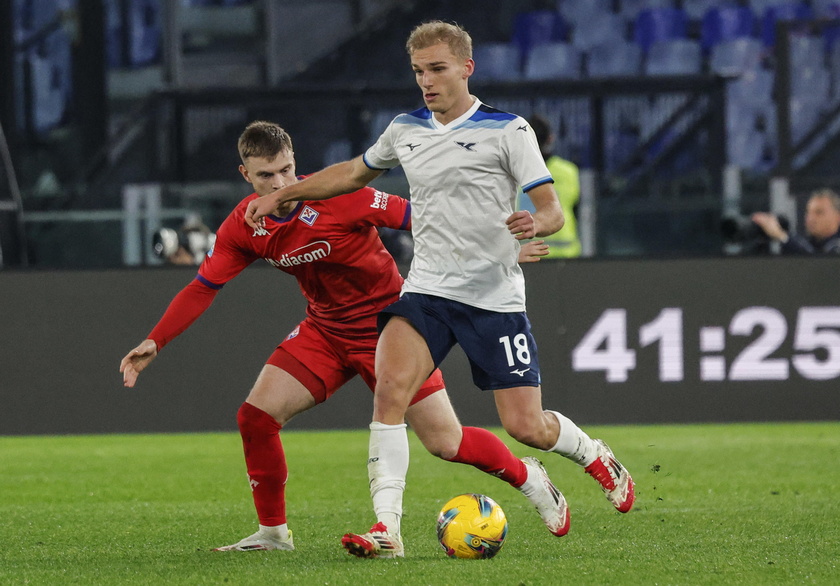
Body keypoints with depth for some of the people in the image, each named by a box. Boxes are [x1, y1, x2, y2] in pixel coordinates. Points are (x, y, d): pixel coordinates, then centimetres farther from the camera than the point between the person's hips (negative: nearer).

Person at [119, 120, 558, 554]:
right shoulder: (242, 228, -8)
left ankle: (527, 476, 21)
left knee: (445, 443, -7)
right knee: (256, 416, -9)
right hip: (324, 330, 5)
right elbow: (202, 288, 0)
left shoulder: (336, 196, -23)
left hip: (386, 323, -5)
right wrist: (154, 343, -10)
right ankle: (273, 532, 8)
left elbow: (412, 217, -18)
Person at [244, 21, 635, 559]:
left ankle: (595, 457, 30)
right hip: (427, 289, 4)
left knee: (525, 427, -5)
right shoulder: (406, 130, 10)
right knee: (390, 388, -22)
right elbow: (353, 174, 29)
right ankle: (387, 528, -24)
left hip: (495, 298, -3)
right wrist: (280, 197, 24)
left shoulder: (507, 130, -5)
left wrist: (535, 224, -32)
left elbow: (553, 211, -8)